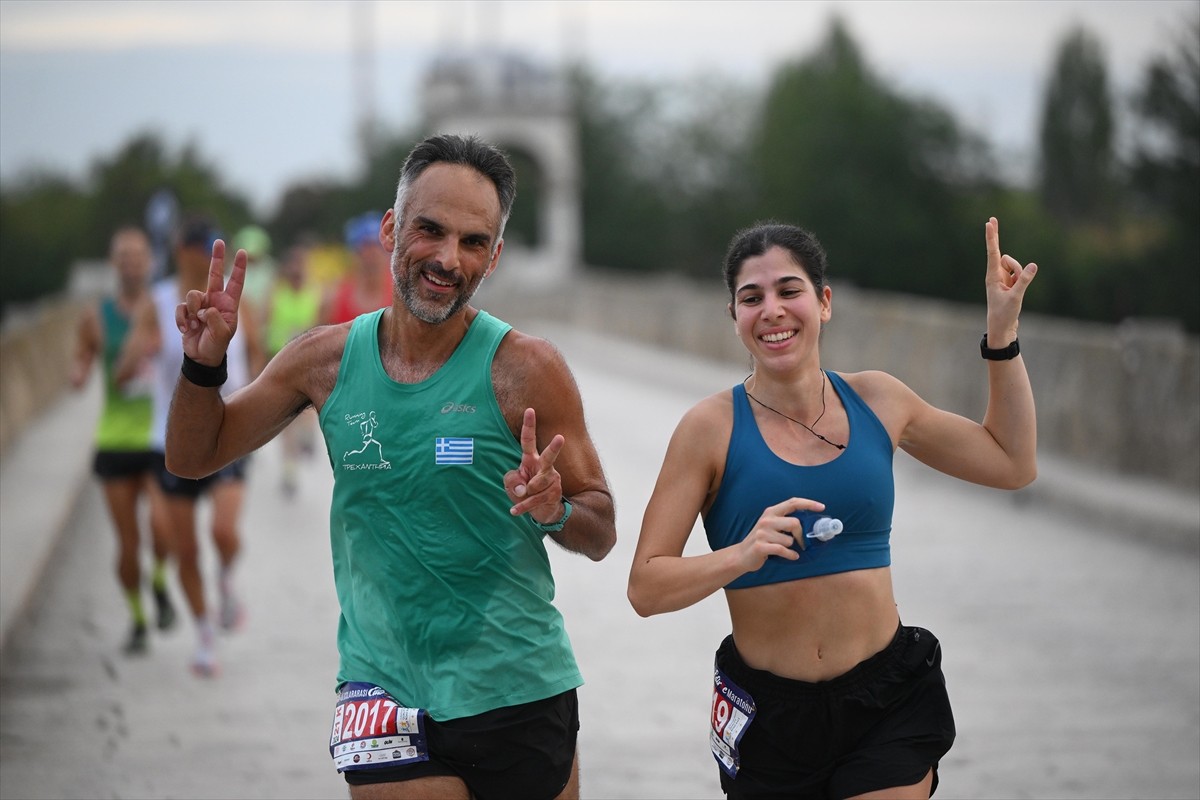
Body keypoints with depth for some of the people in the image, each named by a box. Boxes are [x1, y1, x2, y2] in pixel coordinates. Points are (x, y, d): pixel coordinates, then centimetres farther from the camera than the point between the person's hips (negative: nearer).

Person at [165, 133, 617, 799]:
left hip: (516, 689, -1)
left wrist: (554, 511, -24)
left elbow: (601, 536, -2)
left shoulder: (524, 368, -8)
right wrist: (205, 364, -5)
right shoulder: (326, 359, 1)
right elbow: (193, 458, 13)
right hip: (384, 688, 1)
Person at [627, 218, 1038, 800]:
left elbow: (1013, 463, 17)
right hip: (768, 710, -1)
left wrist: (1003, 331, 11)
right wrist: (742, 556, -27)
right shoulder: (713, 428, -8)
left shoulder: (877, 401, 3)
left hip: (888, 704, 1)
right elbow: (645, 587, -10)